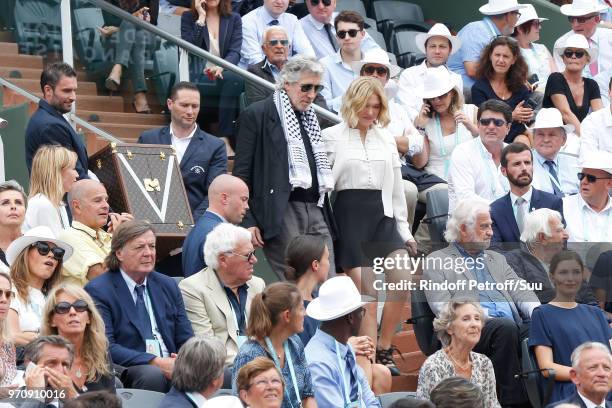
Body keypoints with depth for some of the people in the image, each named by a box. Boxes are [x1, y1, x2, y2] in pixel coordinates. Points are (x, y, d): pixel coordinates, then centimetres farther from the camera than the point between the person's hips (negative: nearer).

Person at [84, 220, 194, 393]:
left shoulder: (168, 286, 17)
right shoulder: (98, 291, -1)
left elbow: (186, 340, 16)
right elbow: (106, 348, -11)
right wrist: (156, 362, -20)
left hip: (171, 366, 5)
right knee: (152, 374, -37)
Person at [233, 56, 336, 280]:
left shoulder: (310, 118, 21)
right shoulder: (256, 115, -1)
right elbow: (241, 173, -5)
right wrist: (247, 221, -12)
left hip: (315, 211, 7)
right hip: (280, 213, -7)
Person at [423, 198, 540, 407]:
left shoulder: (497, 259, 30)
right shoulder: (437, 262, 13)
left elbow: (522, 294, 19)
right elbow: (442, 308, -1)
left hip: (513, 325, 5)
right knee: (505, 327, -36)